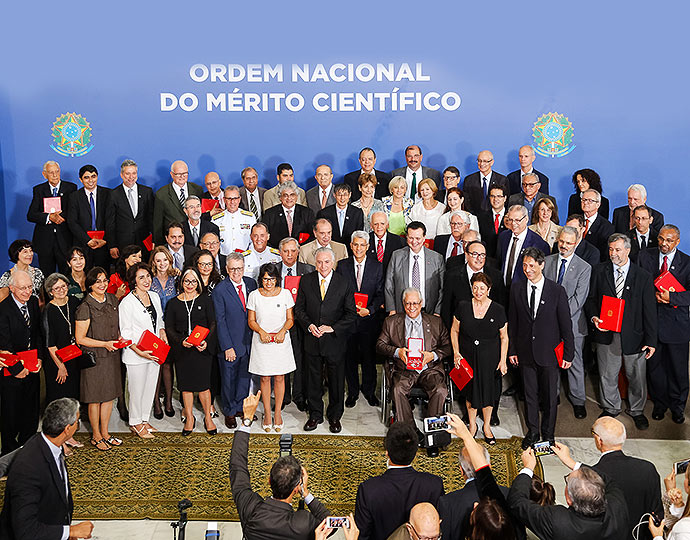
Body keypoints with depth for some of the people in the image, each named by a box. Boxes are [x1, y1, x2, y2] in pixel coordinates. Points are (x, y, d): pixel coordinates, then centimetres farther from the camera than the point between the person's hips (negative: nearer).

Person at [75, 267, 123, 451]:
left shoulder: (112, 300, 5)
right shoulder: (85, 307, -16)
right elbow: (79, 338, -13)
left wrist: (119, 339, 1)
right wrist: (105, 344, -17)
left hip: (112, 355, 6)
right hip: (94, 358, -6)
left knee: (110, 394, 13)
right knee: (95, 398, 5)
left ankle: (105, 432, 28)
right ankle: (96, 435, 22)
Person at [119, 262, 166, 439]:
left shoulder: (154, 296, 7)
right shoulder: (127, 303, -13)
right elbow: (125, 333, -13)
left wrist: (163, 333, 0)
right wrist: (139, 351, -21)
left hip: (155, 352, 6)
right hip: (136, 355, -6)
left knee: (150, 387, 14)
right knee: (137, 390, 4)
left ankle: (144, 419, 31)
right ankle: (135, 424, 22)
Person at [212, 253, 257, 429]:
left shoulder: (251, 283, 1)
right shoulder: (219, 290, -13)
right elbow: (220, 321, -12)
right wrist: (227, 347, -14)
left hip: (249, 341, 4)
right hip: (230, 343, -4)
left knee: (245, 376, 18)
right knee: (228, 379, 10)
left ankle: (240, 406, 37)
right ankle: (229, 412, 28)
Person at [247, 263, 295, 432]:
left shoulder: (285, 293, 1)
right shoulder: (254, 295, 0)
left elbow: (290, 319, 4)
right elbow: (251, 321, 3)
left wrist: (283, 331, -14)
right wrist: (261, 332, -15)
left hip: (281, 341, 0)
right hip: (262, 341, 0)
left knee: (279, 378, 5)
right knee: (264, 378, 6)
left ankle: (278, 412, 18)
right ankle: (267, 413, 19)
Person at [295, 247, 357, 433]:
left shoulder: (344, 284, -3)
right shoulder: (306, 281, 2)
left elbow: (351, 313, -2)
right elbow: (299, 308, 6)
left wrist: (333, 328, -13)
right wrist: (309, 325, -11)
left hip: (335, 340, -1)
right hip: (312, 340, 1)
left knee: (336, 380, 9)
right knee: (314, 379, 11)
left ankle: (334, 416, 25)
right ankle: (315, 415, 27)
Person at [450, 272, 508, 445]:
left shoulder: (498, 310, -7)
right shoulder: (463, 307, -5)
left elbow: (504, 337, 1)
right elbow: (454, 330, 6)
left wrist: (503, 360, -4)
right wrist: (456, 352, -2)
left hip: (489, 358, -1)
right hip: (467, 357, 1)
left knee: (488, 391, 9)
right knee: (471, 391, 12)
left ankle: (487, 426, 30)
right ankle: (472, 425, 32)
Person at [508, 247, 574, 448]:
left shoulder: (557, 291, -7)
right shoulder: (516, 290, 0)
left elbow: (566, 324, -4)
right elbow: (512, 322, 5)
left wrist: (568, 354, -4)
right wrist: (512, 350, 4)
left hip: (549, 353, -2)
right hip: (525, 353, 2)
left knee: (549, 396, 9)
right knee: (529, 394, 13)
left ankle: (548, 434, 26)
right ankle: (532, 432, 30)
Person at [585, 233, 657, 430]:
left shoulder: (643, 276, -3)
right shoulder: (599, 271, 0)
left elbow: (649, 310, -3)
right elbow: (590, 299, 8)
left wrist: (651, 340, -7)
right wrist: (593, 317, -13)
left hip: (633, 336, -1)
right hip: (606, 334, 1)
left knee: (637, 376, 12)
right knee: (607, 375, 13)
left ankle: (637, 410, 35)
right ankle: (611, 408, 35)